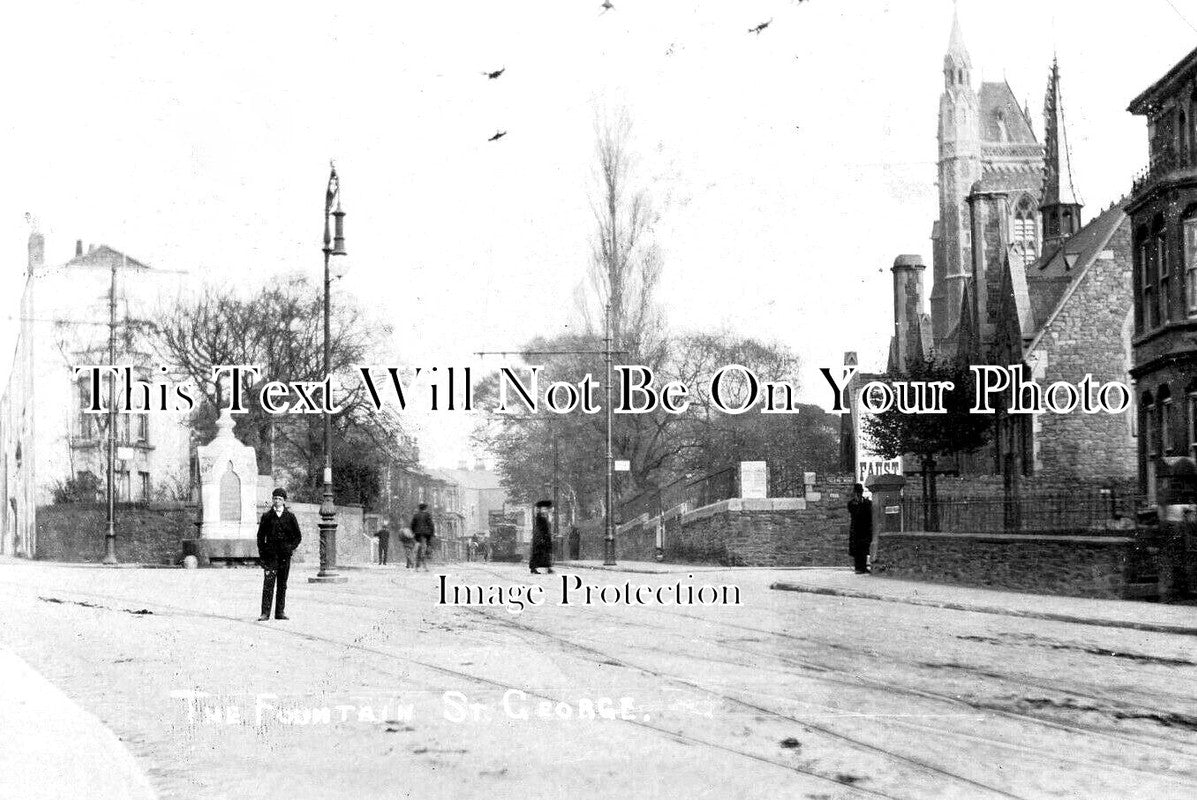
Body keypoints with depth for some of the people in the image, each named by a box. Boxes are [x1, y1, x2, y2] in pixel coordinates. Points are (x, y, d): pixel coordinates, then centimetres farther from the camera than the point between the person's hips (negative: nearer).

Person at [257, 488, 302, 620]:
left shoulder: (290, 517, 7)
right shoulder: (267, 516, 6)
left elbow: (298, 537, 11)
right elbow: (260, 535, 10)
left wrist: (291, 548, -2)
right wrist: (262, 552, 2)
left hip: (285, 555, 1)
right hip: (270, 554, -1)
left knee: (282, 584, 6)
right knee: (268, 583, -10)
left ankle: (280, 612, 11)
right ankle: (265, 613, -12)